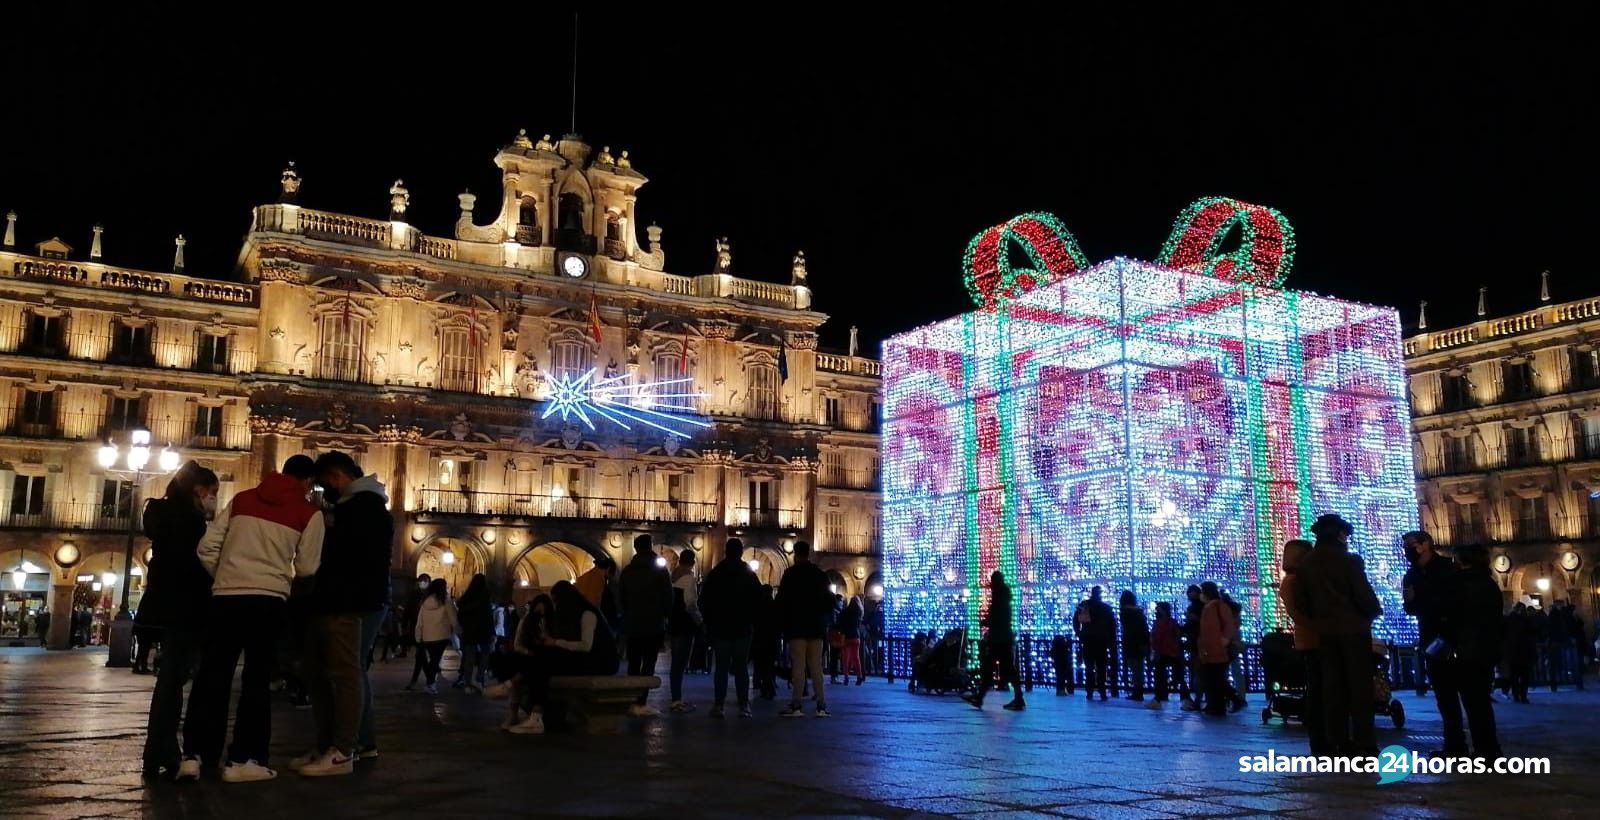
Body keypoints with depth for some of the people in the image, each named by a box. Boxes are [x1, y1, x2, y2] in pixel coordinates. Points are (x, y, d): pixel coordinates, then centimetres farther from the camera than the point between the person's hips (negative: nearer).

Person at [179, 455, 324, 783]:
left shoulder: (241, 499, 13)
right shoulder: (309, 513, 4)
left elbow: (207, 548, 8)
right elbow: (307, 568, 1)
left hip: (225, 597, 3)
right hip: (269, 600, -3)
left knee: (211, 676, 8)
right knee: (257, 679, 4)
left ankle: (193, 755, 6)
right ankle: (242, 759, 4)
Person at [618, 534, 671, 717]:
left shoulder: (627, 570, 5)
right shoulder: (660, 570, -7)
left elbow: (620, 597, 8)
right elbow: (668, 597, -7)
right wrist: (663, 614, 10)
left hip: (632, 624, 4)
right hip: (654, 624, -4)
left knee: (633, 663, 12)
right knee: (648, 664, -4)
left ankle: (631, 702, 11)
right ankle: (640, 703, -10)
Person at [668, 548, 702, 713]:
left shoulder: (673, 576, 10)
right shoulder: (689, 578, -13)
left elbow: (671, 599, 12)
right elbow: (691, 604, -20)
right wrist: (698, 619, -5)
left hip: (674, 623, 8)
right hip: (685, 625, -8)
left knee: (677, 661, 14)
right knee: (681, 662, -4)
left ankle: (676, 699, 20)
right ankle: (677, 700, -2)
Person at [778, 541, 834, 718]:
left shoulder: (791, 574, -5)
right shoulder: (821, 574, 9)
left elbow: (782, 601, -6)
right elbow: (830, 601, 12)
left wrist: (782, 623, 4)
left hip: (797, 627, -4)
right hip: (817, 627, 4)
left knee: (798, 666, -5)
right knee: (816, 666, 6)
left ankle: (796, 705, -8)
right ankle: (821, 705, 3)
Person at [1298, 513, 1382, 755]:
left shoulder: (1306, 564, 6)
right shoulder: (1349, 560, -10)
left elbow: (1306, 600, 8)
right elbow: (1364, 594, -11)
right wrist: (1374, 611, 8)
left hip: (1325, 630, 5)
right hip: (1353, 627, -5)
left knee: (1333, 687, 7)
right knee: (1360, 686, -1)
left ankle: (1338, 743, 8)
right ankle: (1364, 744, -3)